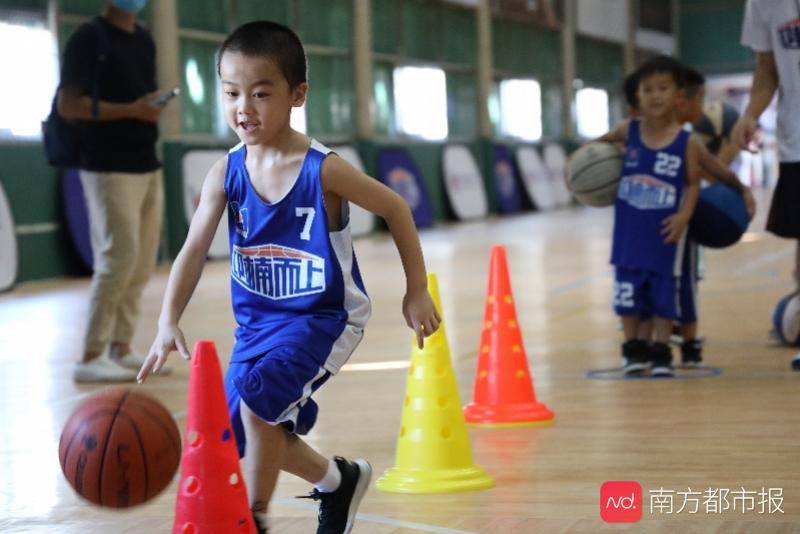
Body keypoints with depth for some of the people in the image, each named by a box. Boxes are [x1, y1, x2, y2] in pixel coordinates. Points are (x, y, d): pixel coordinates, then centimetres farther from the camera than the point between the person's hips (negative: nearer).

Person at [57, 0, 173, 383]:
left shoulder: (144, 40, 15)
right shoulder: (88, 38, -8)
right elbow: (68, 105, -14)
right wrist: (132, 110, -20)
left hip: (147, 167, 8)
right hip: (109, 170, -8)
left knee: (141, 266, 8)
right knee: (119, 258, -12)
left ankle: (120, 348, 16)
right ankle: (91, 358, -5)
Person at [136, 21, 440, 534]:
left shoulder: (324, 169, -20)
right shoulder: (227, 173, -10)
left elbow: (396, 209, -6)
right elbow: (195, 249, -16)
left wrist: (417, 291, -4)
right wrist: (169, 322, -30)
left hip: (323, 317, -6)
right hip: (256, 320, 6)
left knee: (258, 392, -27)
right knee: (246, 431, 12)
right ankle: (339, 479, 40)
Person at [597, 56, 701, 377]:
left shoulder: (686, 142, -10)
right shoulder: (629, 130, -3)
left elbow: (692, 183, -2)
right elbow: (601, 143, 16)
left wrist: (684, 215, -15)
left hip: (663, 231, -2)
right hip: (629, 230, 2)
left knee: (663, 288, 5)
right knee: (628, 288, 9)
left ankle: (660, 352, 17)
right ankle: (633, 348, 23)